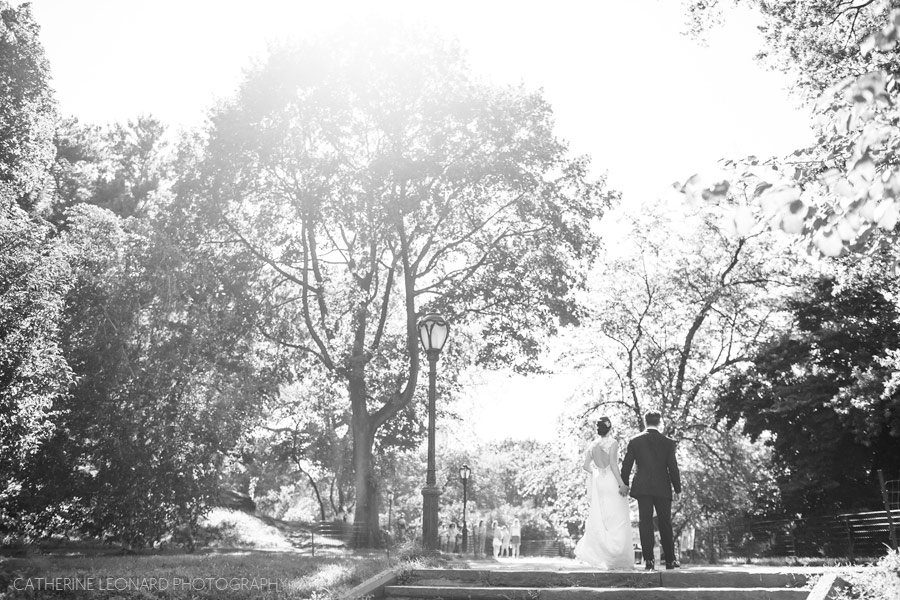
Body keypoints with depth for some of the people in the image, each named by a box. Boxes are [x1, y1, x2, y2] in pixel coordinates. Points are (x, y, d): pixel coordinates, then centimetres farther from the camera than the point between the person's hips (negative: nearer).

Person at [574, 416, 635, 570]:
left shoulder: (592, 445, 6)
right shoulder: (612, 443, -9)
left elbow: (585, 466, 3)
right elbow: (613, 464, -16)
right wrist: (622, 483, -15)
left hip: (598, 482, 5)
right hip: (611, 481, -5)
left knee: (601, 519, 11)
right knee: (618, 520, 0)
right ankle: (620, 560, -2)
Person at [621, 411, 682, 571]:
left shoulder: (635, 441, 2)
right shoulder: (667, 442, 0)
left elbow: (626, 465, 2)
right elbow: (673, 468, 0)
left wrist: (624, 485, 12)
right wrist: (678, 489, 9)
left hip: (642, 488, 0)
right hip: (663, 489, 0)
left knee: (645, 523, 2)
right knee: (665, 524, 9)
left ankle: (648, 560, -2)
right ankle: (670, 560, 15)